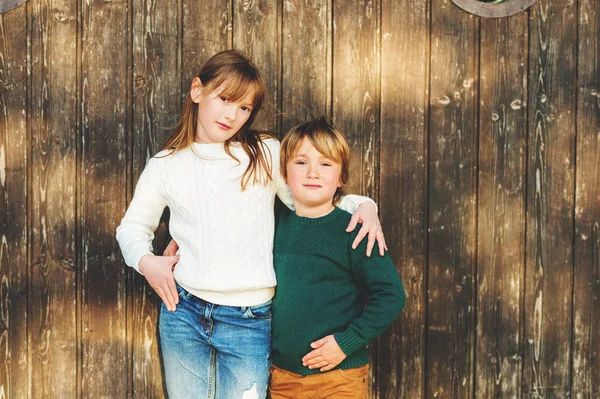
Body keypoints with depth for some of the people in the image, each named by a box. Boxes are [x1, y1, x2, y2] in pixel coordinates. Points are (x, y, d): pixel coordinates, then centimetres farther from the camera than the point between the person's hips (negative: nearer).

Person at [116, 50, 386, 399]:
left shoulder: (267, 153, 1)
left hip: (249, 322, -2)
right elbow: (133, 225, 17)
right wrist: (145, 260, -2)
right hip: (183, 312, 2)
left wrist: (362, 204, -7)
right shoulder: (166, 165, 6)